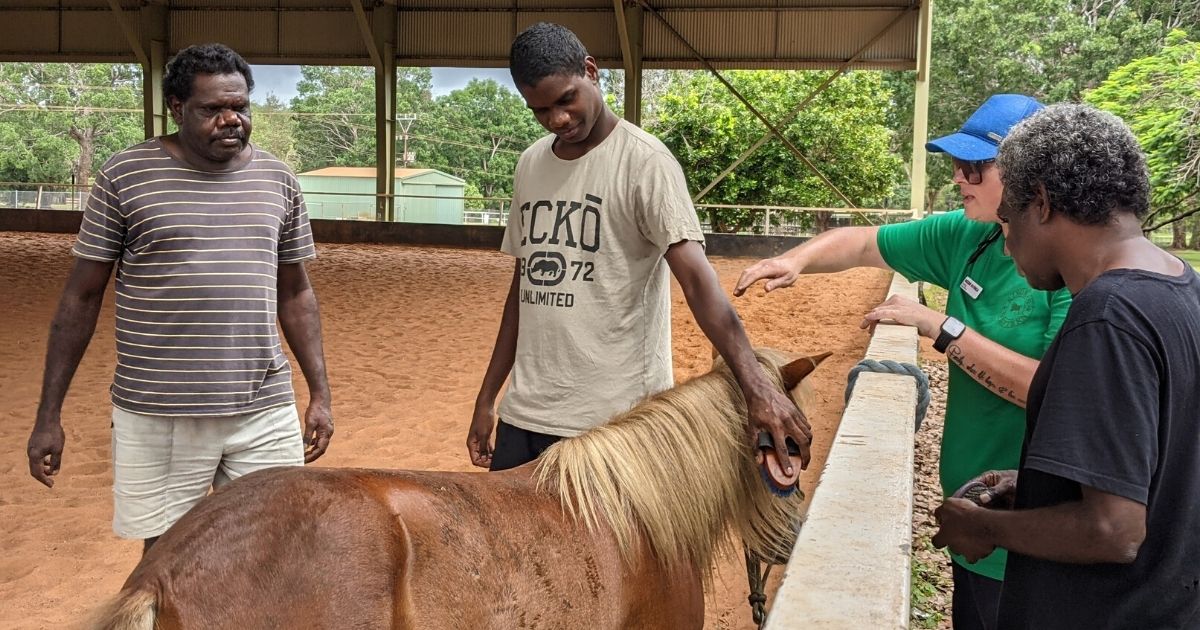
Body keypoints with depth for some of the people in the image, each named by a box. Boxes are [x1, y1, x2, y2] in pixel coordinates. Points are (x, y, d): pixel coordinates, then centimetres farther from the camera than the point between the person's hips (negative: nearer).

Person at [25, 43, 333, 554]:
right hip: (156, 417, -2)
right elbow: (82, 296, 2)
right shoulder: (125, 175, -2)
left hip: (266, 413, 3)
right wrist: (49, 414, 1)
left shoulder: (277, 180, 7)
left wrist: (320, 393, 8)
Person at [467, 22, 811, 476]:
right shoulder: (530, 165, 9)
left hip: (615, 421, -6)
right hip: (523, 415, 6)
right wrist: (486, 399, 14)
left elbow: (696, 279, -20)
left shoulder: (644, 161, -10)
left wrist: (756, 386, -32)